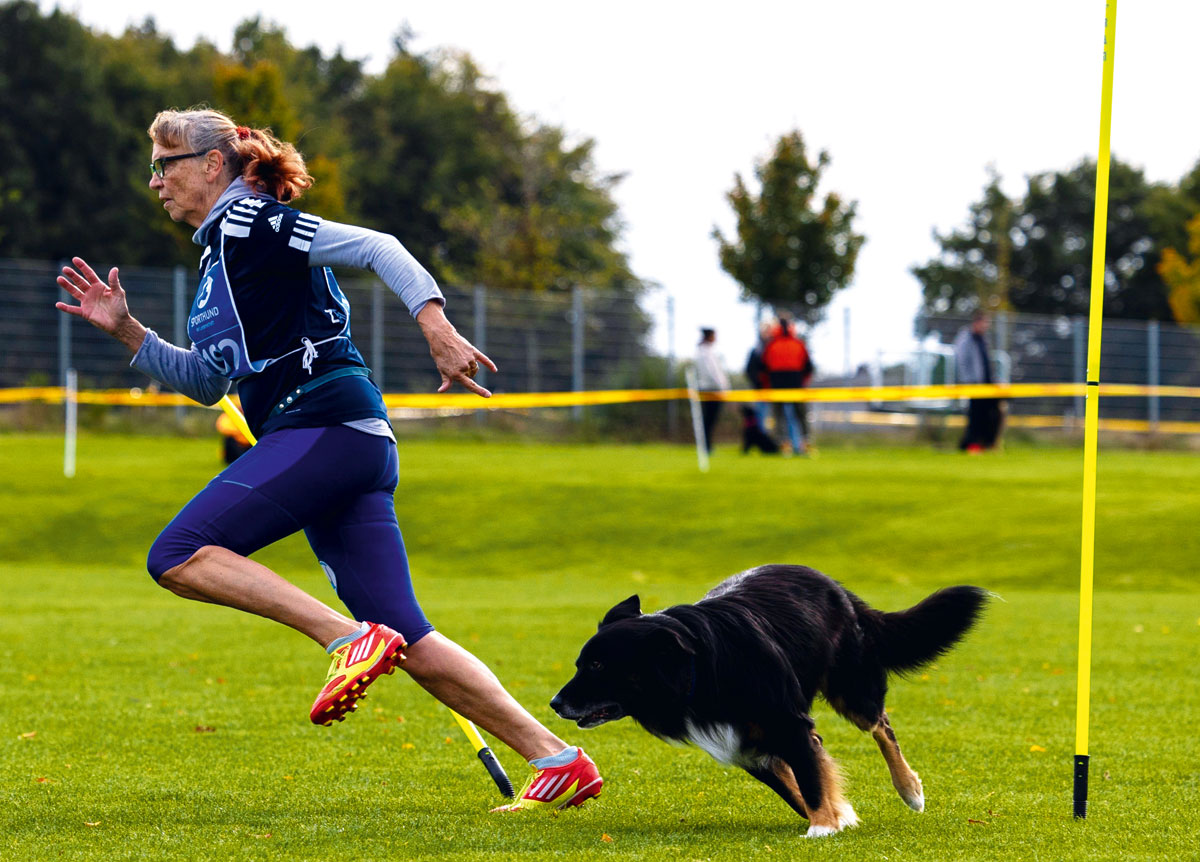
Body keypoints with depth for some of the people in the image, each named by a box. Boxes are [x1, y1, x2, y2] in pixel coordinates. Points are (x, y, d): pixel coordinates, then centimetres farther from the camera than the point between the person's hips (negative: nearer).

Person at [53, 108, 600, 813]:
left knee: (178, 556, -15)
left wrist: (437, 329, -22)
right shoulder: (220, 256, 26)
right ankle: (560, 760, -1)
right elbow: (206, 381, 30)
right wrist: (126, 330, 20)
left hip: (329, 424, -9)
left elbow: (376, 248, -11)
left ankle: (354, 641, -22)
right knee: (406, 642, 2)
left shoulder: (252, 223, -2)